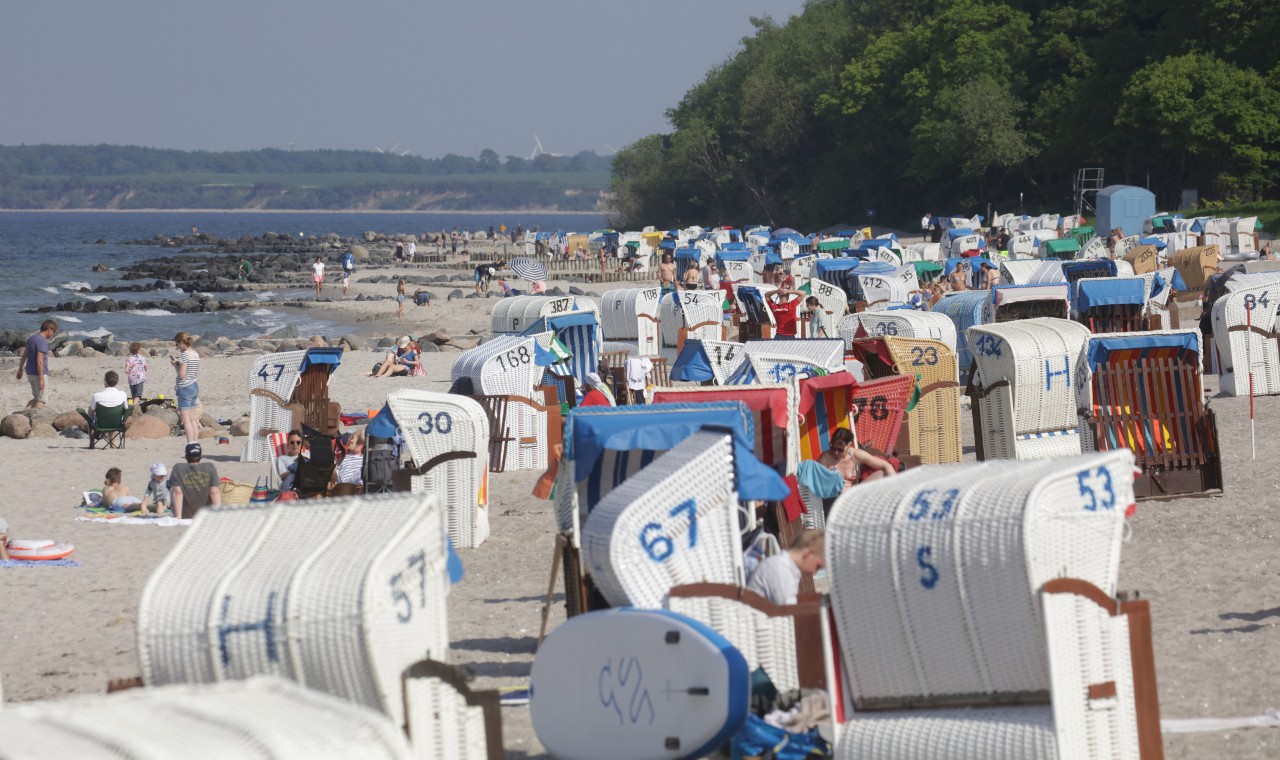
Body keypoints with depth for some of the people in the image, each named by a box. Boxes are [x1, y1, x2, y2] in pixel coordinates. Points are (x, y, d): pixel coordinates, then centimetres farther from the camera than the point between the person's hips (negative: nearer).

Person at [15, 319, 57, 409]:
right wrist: (41, 379, -23)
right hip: (40, 374, -9)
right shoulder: (42, 341, -19)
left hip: (30, 373, 9)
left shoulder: (31, 338, 8)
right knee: (41, 400, -2)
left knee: (36, 398, 18)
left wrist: (20, 370, 27)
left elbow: (24, 355, 17)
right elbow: (39, 361, -24)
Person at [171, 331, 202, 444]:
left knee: (186, 420, -6)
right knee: (193, 420, 11)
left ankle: (190, 444, -11)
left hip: (185, 387, -9)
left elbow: (182, 374, -19)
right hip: (195, 386, 9)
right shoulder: (195, 354, 10)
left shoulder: (185, 354, -15)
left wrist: (175, 364, -5)